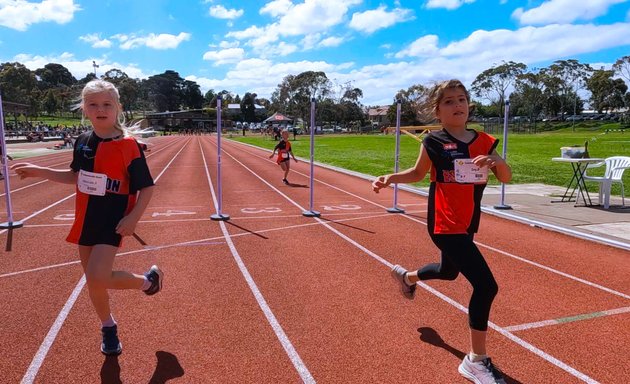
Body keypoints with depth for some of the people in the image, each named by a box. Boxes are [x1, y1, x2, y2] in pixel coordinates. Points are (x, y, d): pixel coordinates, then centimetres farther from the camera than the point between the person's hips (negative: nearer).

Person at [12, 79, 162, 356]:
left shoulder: (128, 145, -14)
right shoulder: (82, 142, 4)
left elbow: (147, 188, -11)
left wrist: (133, 218, -20)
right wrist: (39, 171, 11)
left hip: (114, 220, -6)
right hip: (86, 219, 6)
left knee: (97, 278, -19)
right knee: (93, 281, 13)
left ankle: (148, 280, 8)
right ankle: (109, 328, 35)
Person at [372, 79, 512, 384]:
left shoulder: (484, 141, 3)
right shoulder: (434, 141, -6)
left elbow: (506, 178, 3)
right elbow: (419, 172, 9)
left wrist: (497, 160, -17)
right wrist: (391, 178, -6)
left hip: (468, 224, 7)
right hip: (446, 226, -7)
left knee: (448, 272, 29)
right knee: (485, 285, -15)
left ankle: (406, 276, 62)